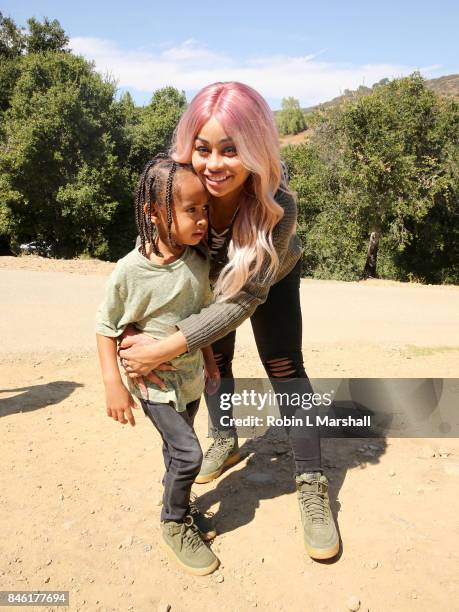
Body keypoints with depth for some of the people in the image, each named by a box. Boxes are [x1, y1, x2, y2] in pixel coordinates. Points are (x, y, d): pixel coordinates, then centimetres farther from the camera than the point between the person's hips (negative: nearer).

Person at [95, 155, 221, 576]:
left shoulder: (198, 261, -9)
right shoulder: (130, 270, -24)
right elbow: (106, 327, -13)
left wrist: (208, 356, 16)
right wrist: (113, 384, -16)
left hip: (190, 374, 5)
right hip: (152, 379, -5)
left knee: (177, 450, 20)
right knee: (188, 453, -7)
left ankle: (178, 505, 44)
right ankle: (174, 523, 19)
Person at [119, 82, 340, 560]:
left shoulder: (279, 206, -40)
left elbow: (246, 297, -38)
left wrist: (166, 348, -44)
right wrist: (139, 332, -36)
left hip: (272, 279, -3)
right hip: (212, 279, 4)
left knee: (284, 368, -11)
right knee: (215, 357, 14)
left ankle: (311, 487, 0)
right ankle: (225, 442, 37)